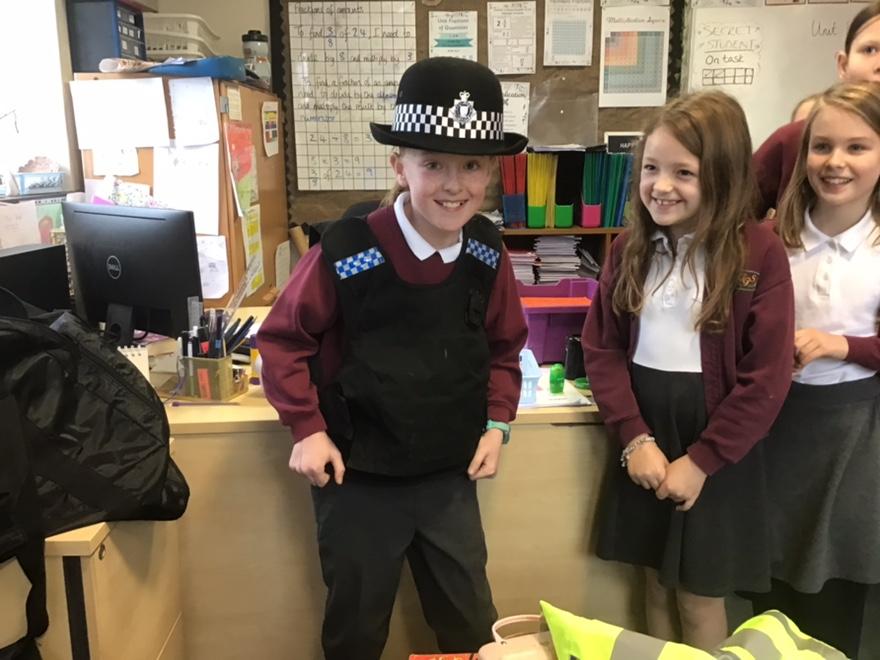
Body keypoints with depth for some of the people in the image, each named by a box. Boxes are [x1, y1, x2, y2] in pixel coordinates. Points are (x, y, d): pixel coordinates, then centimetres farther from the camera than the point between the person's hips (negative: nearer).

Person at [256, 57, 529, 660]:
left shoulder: (487, 253, -6)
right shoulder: (346, 252, -20)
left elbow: (504, 347, 9)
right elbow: (284, 339, -7)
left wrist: (497, 423, 0)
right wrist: (307, 430, -10)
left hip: (450, 475, 4)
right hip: (358, 476, -3)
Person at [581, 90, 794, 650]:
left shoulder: (760, 251, -12)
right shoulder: (629, 248, 1)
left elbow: (767, 379, -13)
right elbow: (602, 348, 0)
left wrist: (700, 460, -13)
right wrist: (636, 438, -11)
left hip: (717, 452, -3)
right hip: (644, 441, 4)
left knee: (700, 598, 10)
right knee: (657, 585, 16)